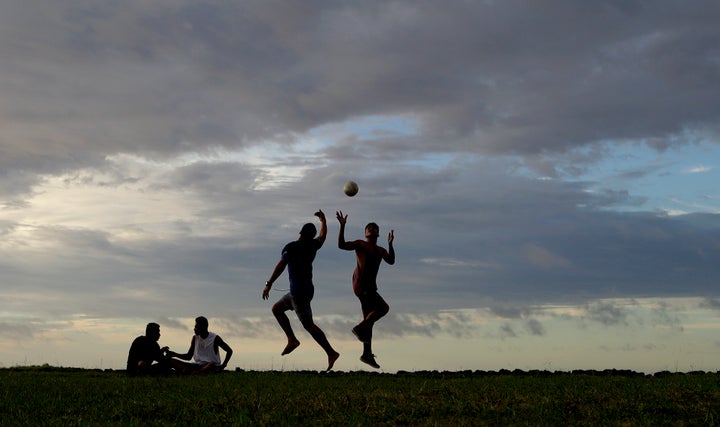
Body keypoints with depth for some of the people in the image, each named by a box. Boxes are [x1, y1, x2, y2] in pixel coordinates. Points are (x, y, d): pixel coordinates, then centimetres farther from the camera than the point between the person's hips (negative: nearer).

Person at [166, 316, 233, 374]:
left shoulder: (215, 338, -4)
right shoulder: (195, 338, 10)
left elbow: (229, 351, 1)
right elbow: (188, 357, 15)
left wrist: (223, 366, -11)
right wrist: (175, 354, 0)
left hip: (210, 365, -5)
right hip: (198, 365, 5)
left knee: (212, 365, -44)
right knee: (172, 361, -16)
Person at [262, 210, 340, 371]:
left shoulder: (291, 247, -11)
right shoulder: (313, 246, 7)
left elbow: (280, 265, -21)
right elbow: (323, 236, 28)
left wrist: (269, 284, -21)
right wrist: (323, 220, 46)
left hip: (299, 292, -8)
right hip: (308, 288, 8)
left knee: (308, 324, -9)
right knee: (276, 308, 20)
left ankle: (331, 352, -13)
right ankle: (292, 339, 10)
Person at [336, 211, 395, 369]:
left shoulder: (381, 250, 22)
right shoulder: (360, 244, 4)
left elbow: (391, 261, 7)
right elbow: (341, 245, -7)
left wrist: (390, 244, -3)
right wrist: (342, 226, -16)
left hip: (370, 286, 8)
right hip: (361, 284, -8)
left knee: (369, 320, 7)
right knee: (383, 307, -20)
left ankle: (367, 354, 10)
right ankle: (360, 328, -9)